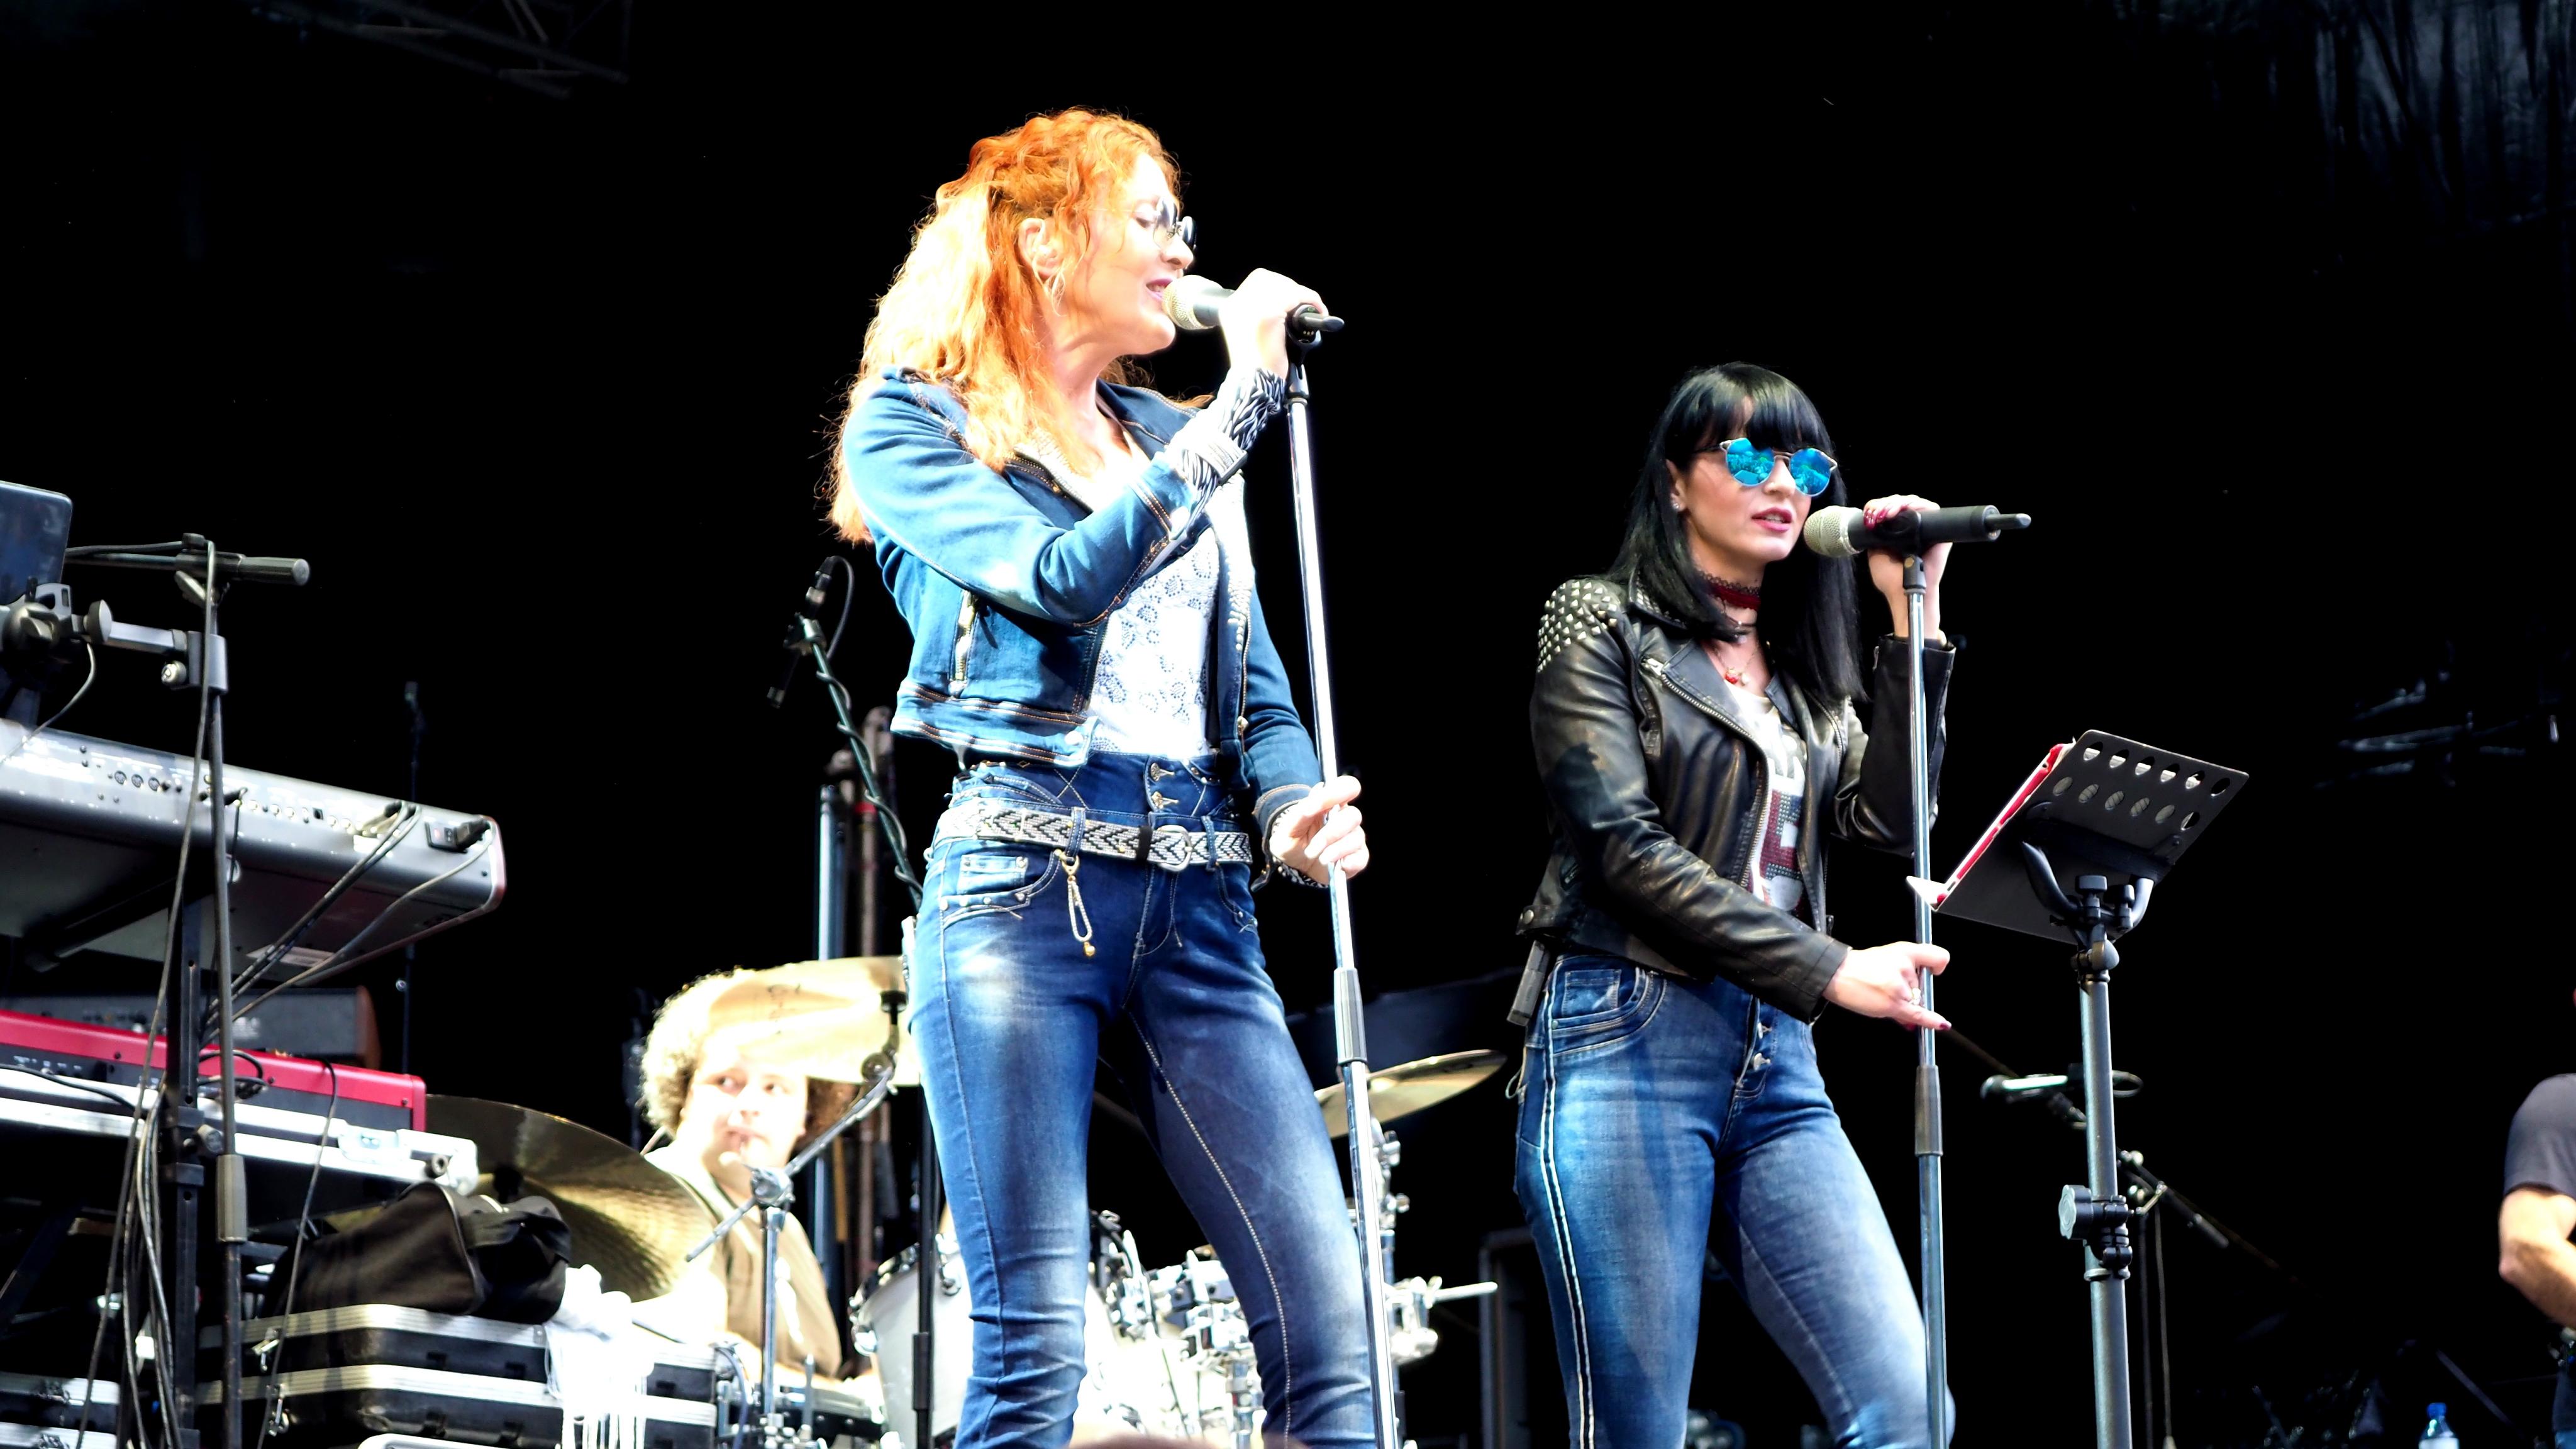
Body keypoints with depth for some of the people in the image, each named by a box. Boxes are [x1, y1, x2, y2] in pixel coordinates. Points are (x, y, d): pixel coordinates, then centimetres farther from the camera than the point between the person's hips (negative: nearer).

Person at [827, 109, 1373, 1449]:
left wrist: (1292, 811, -2)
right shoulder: (915, 425, 5)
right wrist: (1245, 398, -10)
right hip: (1024, 883, -5)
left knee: (1333, 1331, -8)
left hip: (1198, 899, 5)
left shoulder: (1175, 446, 22)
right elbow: (1065, 579, -13)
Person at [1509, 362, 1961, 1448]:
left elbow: (1885, 817, 4)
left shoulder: (1804, 669, 20)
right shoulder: (1600, 625, 2)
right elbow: (1626, 848, -10)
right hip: (1626, 1044, -6)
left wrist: (1915, 620, 1)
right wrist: (1827, 971, -16)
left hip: (1777, 1069, 6)